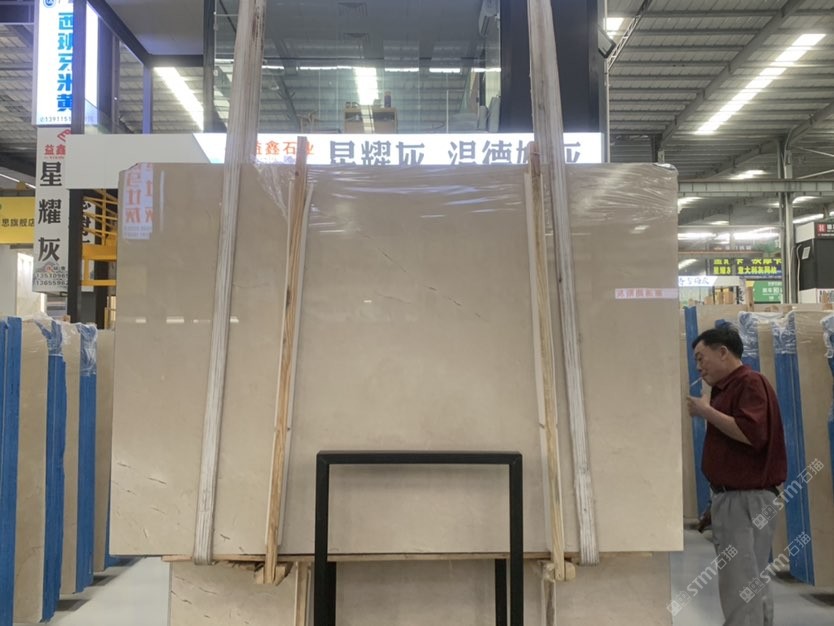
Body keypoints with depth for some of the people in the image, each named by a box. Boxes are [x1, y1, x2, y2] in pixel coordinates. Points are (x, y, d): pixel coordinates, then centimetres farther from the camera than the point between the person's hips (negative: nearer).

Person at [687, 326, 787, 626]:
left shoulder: (750, 382, -13)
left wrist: (707, 411, -18)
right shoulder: (727, 387, 16)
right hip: (731, 495, 10)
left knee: (740, 584, -7)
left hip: (747, 498, -10)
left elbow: (752, 433, -26)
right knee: (752, 581, 16)